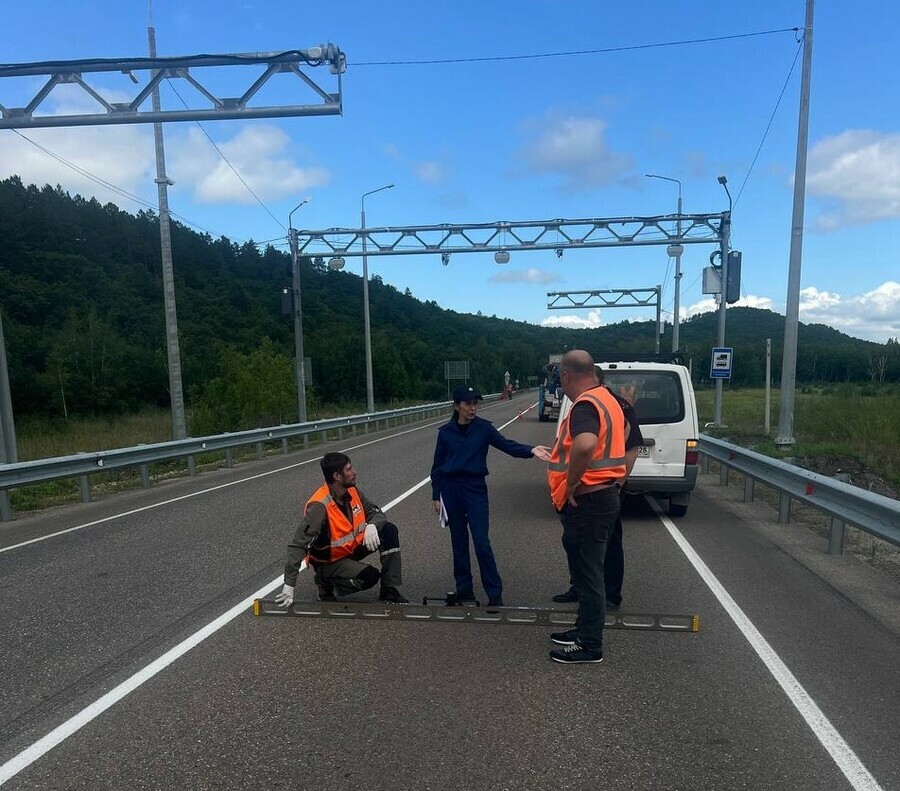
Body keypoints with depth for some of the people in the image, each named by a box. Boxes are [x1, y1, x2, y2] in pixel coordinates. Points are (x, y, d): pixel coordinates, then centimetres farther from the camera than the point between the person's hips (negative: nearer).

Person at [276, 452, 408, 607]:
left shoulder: (351, 491, -8)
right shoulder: (319, 505, -30)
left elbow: (375, 511, 2)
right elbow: (298, 545, -31)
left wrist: (371, 526, -24)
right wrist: (289, 586, -31)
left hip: (353, 548, 7)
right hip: (329, 561, -7)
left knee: (389, 530, -12)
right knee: (370, 577, -28)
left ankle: (390, 592, -7)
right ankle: (326, 581, -1)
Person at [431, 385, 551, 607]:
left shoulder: (484, 428, -2)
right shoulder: (445, 431, 1)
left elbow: (507, 445, -13)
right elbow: (438, 465, 6)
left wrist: (531, 450, -31)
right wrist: (436, 495, 5)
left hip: (475, 487, -2)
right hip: (450, 488, 2)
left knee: (481, 541, -7)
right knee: (458, 541, 10)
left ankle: (495, 594, 2)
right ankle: (464, 589, 23)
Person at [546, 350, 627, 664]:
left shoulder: (585, 405, -21)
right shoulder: (605, 399, 12)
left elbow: (585, 445, -41)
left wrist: (570, 485, -27)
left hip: (586, 502, -10)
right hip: (601, 496, 10)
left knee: (588, 573, 2)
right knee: (587, 570, 21)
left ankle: (590, 645, 15)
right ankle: (585, 630, 35)